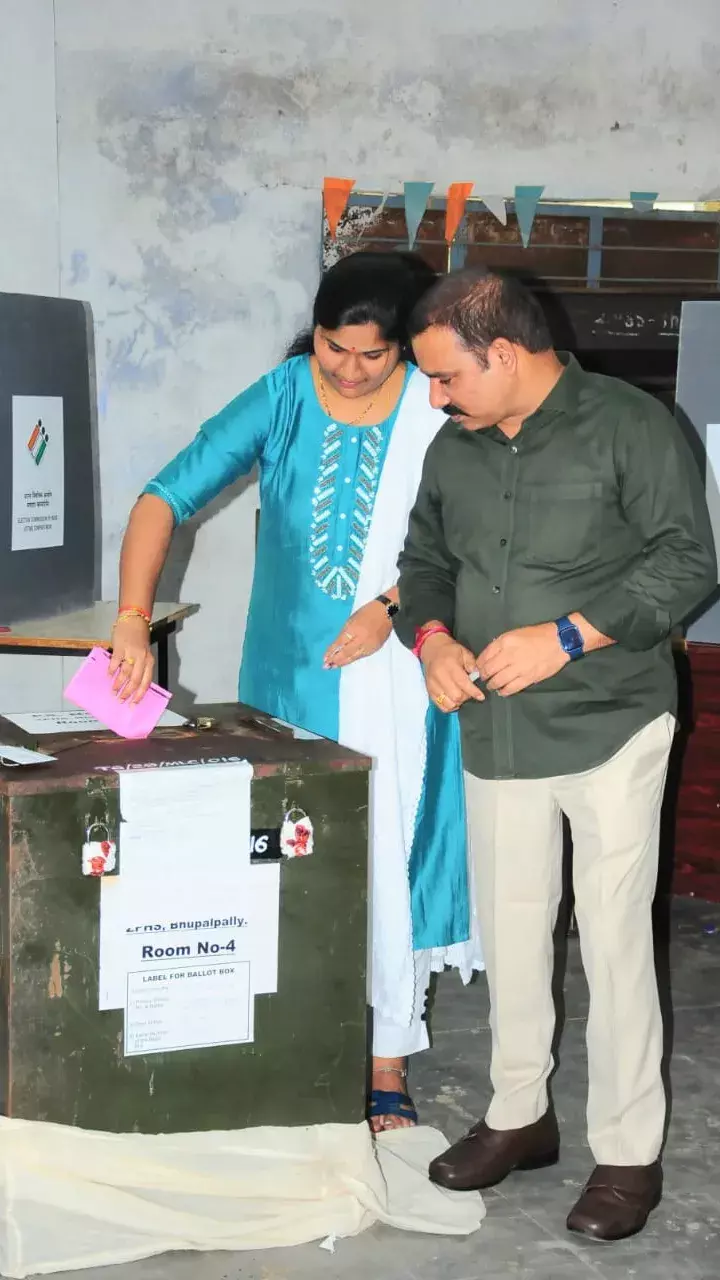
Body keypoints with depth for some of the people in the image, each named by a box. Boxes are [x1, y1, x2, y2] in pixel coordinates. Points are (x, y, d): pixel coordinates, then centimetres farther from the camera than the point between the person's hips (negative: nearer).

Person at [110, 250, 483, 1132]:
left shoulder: (434, 411, -9)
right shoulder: (280, 400, -7)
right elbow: (168, 496, -13)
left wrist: (390, 606, -17)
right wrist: (133, 619, -25)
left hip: (394, 677, -1)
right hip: (292, 672, 2)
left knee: (390, 856, 2)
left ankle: (387, 1061, 15)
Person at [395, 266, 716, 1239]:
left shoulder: (631, 427, -10)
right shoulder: (454, 449, 9)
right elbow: (424, 559, 18)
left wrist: (566, 636, -21)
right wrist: (430, 635, -4)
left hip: (610, 728, -6)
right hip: (495, 732, 6)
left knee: (614, 939, -2)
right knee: (509, 930, 14)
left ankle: (628, 1153, 10)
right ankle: (519, 1117, 30)